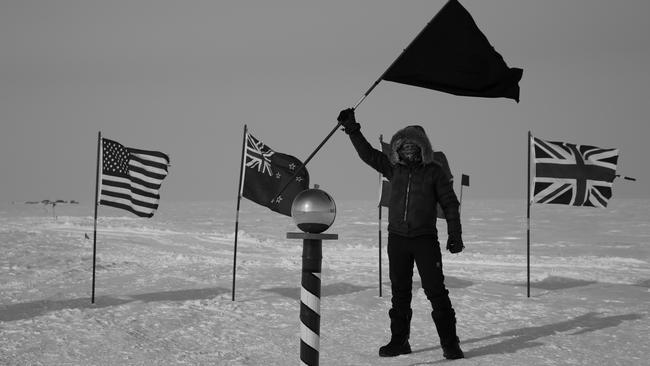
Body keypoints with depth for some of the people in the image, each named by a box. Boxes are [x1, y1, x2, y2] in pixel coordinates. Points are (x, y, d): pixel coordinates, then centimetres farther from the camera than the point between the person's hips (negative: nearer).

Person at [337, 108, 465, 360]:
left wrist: (454, 235, -4)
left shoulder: (434, 172, -1)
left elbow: (450, 204, 1)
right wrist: (352, 129, 8)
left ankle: (450, 343, -4)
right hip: (397, 238, 4)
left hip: (425, 239, -4)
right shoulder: (395, 169, 8)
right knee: (399, 292, 8)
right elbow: (368, 153, 14)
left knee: (436, 290, -8)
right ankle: (399, 341, 16)